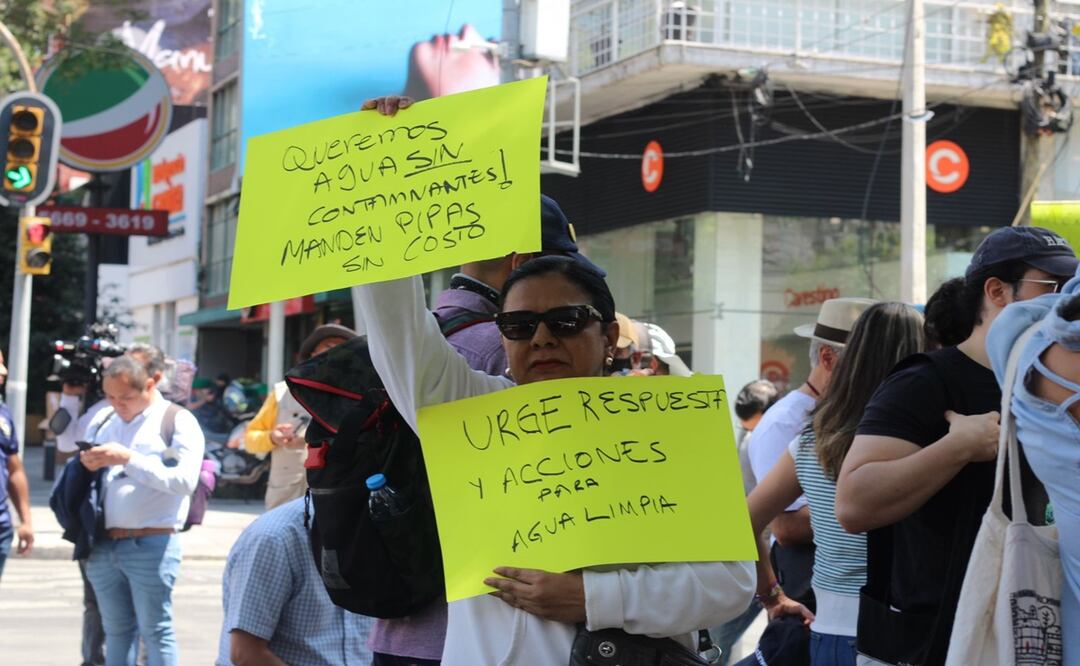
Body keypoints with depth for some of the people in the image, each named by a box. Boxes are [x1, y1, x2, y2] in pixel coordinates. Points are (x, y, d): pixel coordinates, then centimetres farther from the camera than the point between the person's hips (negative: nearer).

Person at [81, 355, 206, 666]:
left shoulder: (178, 421, -2)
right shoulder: (102, 420, 15)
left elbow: (185, 480, -15)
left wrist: (129, 459, -19)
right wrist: (87, 464, -4)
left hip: (151, 545, -5)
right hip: (102, 544, 5)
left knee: (156, 631, -3)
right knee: (116, 630, 11)